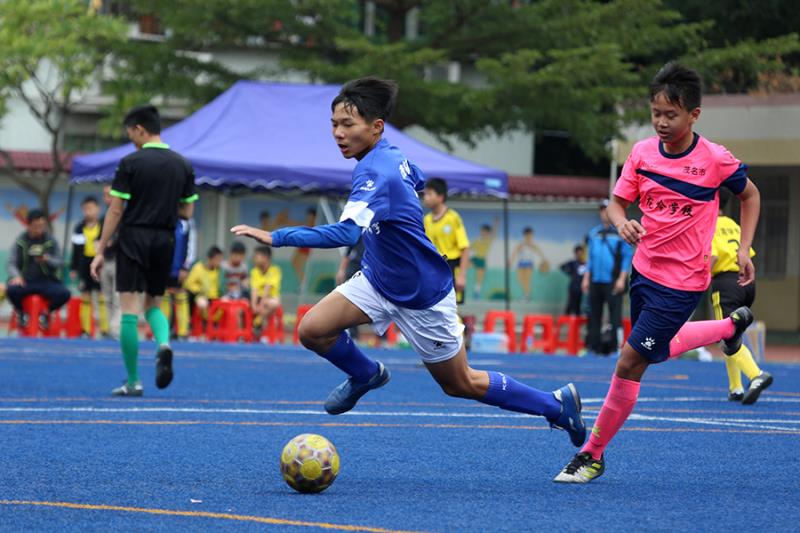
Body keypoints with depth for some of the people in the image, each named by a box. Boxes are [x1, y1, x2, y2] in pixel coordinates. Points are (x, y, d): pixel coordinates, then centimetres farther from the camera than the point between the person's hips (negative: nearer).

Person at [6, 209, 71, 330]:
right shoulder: (20, 242, 2)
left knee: (64, 294, -27)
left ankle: (46, 312, 7)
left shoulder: (51, 241, 5)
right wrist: (16, 276, -27)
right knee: (11, 290, -34)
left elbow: (60, 262, 4)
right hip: (25, 281, -1)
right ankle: (21, 312, 3)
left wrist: (48, 260, -19)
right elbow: (11, 263, -4)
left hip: (46, 280, 1)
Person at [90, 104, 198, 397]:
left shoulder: (131, 162, -8)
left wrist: (100, 251, -4)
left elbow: (115, 211, -8)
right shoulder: (182, 165, 5)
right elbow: (188, 212, 8)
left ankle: (133, 381, 0)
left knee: (129, 310, 0)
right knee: (153, 304, 19)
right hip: (165, 241, 4)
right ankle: (164, 344, -12)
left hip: (133, 239, -4)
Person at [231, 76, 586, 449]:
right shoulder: (394, 156, -6)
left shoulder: (376, 173, -32)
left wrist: (276, 237, -50)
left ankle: (556, 404, 27)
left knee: (460, 385, 9)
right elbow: (418, 182, 17)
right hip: (377, 281, 7)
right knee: (313, 329, -12)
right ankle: (366, 375, 18)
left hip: (422, 296, -7)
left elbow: (346, 233, -46)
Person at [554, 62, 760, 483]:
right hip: (644, 271, 6)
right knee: (661, 348, 26)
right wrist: (622, 223, -19)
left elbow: (750, 195, 4)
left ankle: (593, 455, 3)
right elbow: (617, 201, 4)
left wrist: (744, 249, -2)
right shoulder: (642, 153, -4)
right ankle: (732, 326, 52)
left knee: (630, 361, -9)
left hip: (682, 282, -6)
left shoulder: (715, 159, -13)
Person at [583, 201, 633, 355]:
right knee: (594, 315, 6)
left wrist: (622, 279, -11)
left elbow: (628, 256, -3)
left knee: (615, 315, -7)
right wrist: (586, 278, 12)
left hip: (612, 282, -5)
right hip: (595, 281, 5)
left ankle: (615, 348, -7)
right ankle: (594, 347, 11)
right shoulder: (594, 233, 15)